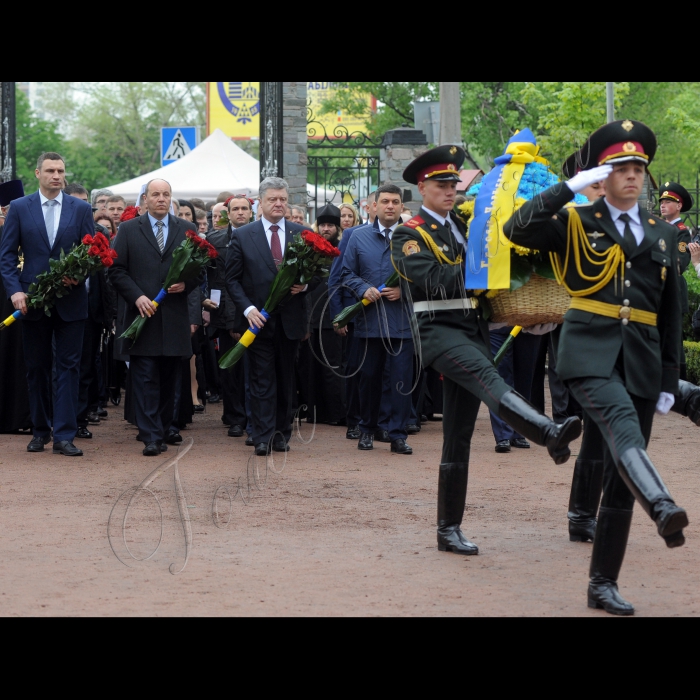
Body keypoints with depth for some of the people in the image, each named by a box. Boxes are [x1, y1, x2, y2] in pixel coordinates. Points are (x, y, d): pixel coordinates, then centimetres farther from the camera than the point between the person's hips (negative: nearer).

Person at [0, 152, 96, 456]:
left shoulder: (81, 209, 5)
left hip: (70, 300, 0)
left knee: (68, 366, -3)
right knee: (37, 368, 8)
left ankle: (64, 435, -4)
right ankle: (41, 430, 19)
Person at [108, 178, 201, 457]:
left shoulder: (187, 230, 11)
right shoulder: (128, 230, 7)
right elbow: (116, 270, 2)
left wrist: (186, 284, -9)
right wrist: (137, 296, -11)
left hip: (174, 316, 2)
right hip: (141, 314, -2)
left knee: (167, 379, 7)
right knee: (145, 379, -7)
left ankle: (162, 431, 17)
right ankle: (151, 437, -9)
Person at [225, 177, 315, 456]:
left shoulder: (302, 234, 7)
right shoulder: (242, 236, 2)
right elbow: (232, 279, 2)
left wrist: (305, 285, -11)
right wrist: (247, 308, -11)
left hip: (290, 320, 2)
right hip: (258, 319, -2)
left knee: (286, 380, 9)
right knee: (261, 380, -4)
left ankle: (282, 434, 17)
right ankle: (263, 438, -4)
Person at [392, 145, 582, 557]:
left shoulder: (465, 227, 21)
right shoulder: (410, 236, -1)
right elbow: (435, 282, -16)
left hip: (474, 332, 7)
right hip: (438, 331, -7)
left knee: (459, 436, 7)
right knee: (486, 376, -36)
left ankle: (450, 530, 11)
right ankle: (550, 434, -62)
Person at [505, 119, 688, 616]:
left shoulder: (664, 234, 15)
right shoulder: (576, 223, 5)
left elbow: (671, 313, 16)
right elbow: (517, 231, -13)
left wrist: (669, 380, 12)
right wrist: (571, 186, -15)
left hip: (642, 361, 4)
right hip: (590, 351, -4)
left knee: (620, 476, 4)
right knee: (622, 423, -34)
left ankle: (604, 583, 10)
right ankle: (662, 508, -57)